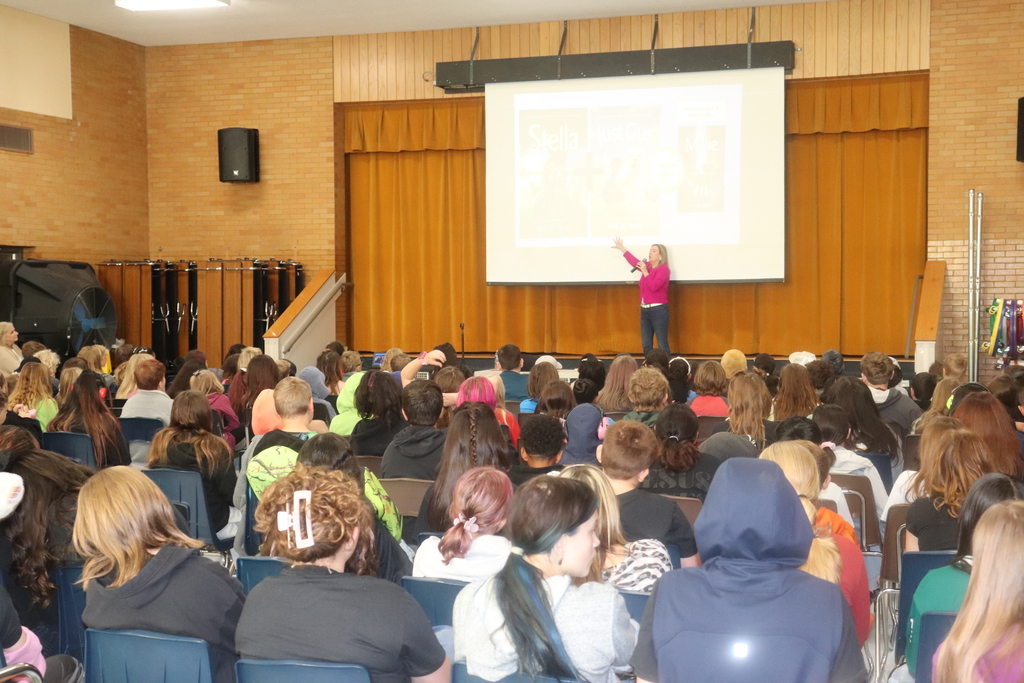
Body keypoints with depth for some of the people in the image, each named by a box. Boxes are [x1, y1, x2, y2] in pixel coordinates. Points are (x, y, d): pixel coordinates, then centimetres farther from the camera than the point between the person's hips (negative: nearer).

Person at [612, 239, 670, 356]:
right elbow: (634, 262, 31)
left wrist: (645, 271, -15)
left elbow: (654, 286, -21)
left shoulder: (663, 269, -8)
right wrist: (622, 248, 39)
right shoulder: (647, 266, 11)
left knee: (662, 345, -9)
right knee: (646, 345, 6)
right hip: (645, 310, 7)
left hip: (658, 310, -7)